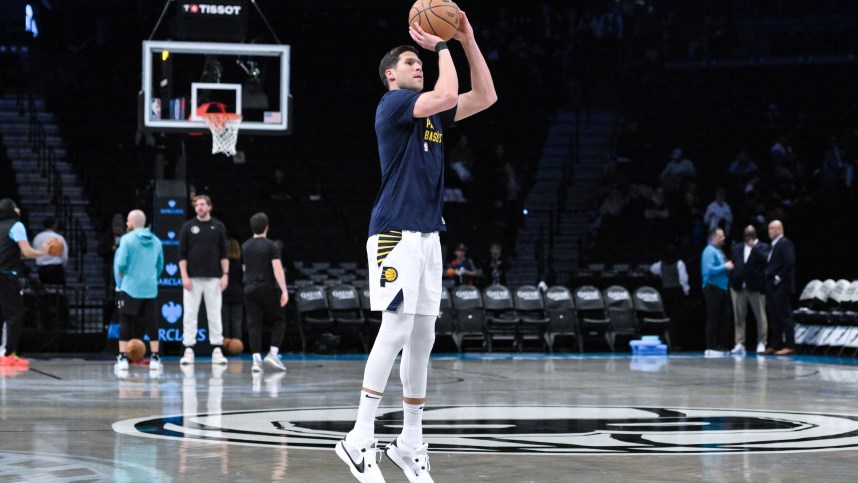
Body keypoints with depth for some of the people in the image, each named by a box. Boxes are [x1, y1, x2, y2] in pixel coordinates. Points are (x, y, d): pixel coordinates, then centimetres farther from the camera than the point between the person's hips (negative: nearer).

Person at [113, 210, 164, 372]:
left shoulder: (127, 239, -8)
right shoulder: (156, 241, 7)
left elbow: (121, 263, -13)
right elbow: (160, 265, 13)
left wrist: (120, 273, 7)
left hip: (130, 288, -4)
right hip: (150, 289, 4)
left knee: (126, 322, 4)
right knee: (151, 322, 8)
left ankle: (123, 358, 2)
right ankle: (155, 358, 9)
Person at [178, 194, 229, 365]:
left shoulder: (219, 227, 7)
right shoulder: (187, 227, 4)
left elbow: (224, 254, 8)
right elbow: (182, 254, 1)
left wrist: (225, 274, -2)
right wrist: (184, 276, -8)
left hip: (213, 278, 1)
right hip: (193, 278, -1)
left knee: (214, 314, 1)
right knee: (190, 314, -1)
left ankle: (217, 350, 5)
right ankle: (188, 350, 3)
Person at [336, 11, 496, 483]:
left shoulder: (431, 114, 18)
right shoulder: (393, 103, -6)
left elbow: (485, 97, 17)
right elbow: (447, 95, -21)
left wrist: (468, 41, 10)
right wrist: (443, 47, -7)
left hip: (427, 234, 9)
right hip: (395, 232, -9)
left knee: (423, 337, 7)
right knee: (397, 328, -16)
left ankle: (410, 442, 13)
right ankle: (360, 439, -15)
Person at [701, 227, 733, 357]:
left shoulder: (719, 251, 19)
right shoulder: (709, 251, -11)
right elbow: (709, 270, -21)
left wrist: (728, 266, 9)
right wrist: (725, 266, -15)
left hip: (721, 288, 9)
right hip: (713, 288, -9)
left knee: (723, 318, 8)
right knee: (713, 318, -7)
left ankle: (717, 345, 14)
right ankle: (711, 348, -4)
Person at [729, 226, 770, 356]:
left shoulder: (762, 247, 3)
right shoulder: (737, 248, 15)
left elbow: (765, 260, -15)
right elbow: (733, 265, 14)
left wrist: (754, 247, -18)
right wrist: (732, 283, 5)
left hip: (755, 287, -4)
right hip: (738, 286, 4)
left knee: (760, 316, 0)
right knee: (739, 317, 2)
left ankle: (761, 344, 7)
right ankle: (739, 344, 4)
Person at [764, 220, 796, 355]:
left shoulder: (785, 243, -9)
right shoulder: (773, 245, 19)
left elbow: (790, 262, -20)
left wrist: (779, 278, -18)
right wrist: (768, 280, 11)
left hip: (780, 287, -9)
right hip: (771, 287, 9)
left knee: (784, 316, -7)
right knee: (773, 317, 10)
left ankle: (789, 345, -6)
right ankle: (774, 345, 14)